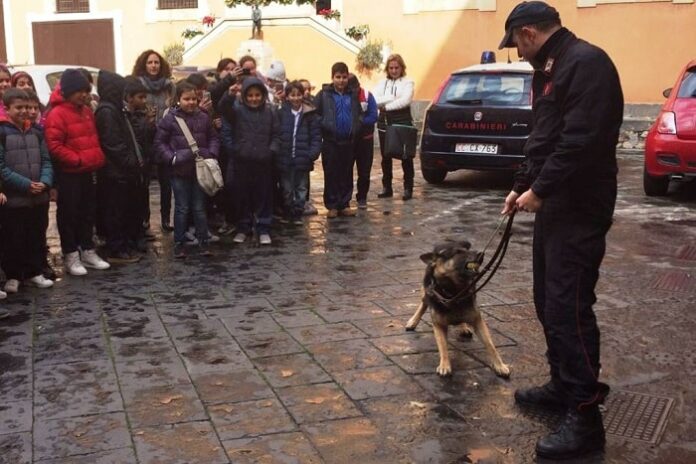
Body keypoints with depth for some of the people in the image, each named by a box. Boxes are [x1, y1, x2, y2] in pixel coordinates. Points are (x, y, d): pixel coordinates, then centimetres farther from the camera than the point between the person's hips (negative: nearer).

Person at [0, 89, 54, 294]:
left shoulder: (35, 133, 10)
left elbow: (46, 161, 10)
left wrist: (45, 182, -10)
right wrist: (26, 184, -19)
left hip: (39, 197, 5)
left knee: (37, 237, 13)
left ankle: (34, 272, 25)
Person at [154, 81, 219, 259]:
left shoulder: (203, 117, 3)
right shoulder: (170, 119, -6)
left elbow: (213, 138, 12)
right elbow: (159, 142, -2)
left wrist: (211, 154, -3)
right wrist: (171, 158, -13)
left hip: (200, 168, 2)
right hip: (179, 170, -2)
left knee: (199, 207, 9)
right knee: (182, 208, 5)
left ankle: (203, 242, 16)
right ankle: (179, 244, 14)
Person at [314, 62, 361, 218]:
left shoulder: (353, 94, 7)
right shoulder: (324, 94, -3)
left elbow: (358, 115, 14)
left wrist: (356, 129, 3)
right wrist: (323, 128, -11)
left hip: (348, 142, 3)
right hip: (330, 142, -3)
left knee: (347, 175, 8)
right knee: (331, 174, 3)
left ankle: (344, 204, 17)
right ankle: (332, 205, 11)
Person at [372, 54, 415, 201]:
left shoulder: (407, 82, 1)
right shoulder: (382, 82, 11)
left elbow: (405, 100, -15)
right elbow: (373, 99, -5)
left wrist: (386, 106, -12)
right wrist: (392, 98, -16)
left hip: (403, 122, -4)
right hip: (384, 123, 4)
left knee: (406, 156, 1)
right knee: (385, 157, 9)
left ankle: (408, 188, 7)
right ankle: (387, 188, 18)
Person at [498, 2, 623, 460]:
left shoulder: (586, 62, -16)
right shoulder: (550, 69, 17)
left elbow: (582, 141, -25)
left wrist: (539, 189, -18)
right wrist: (523, 185, 16)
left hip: (580, 210, -10)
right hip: (554, 204, 10)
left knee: (568, 307, -10)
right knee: (549, 301, 16)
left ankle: (585, 418, -3)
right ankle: (563, 385, 30)